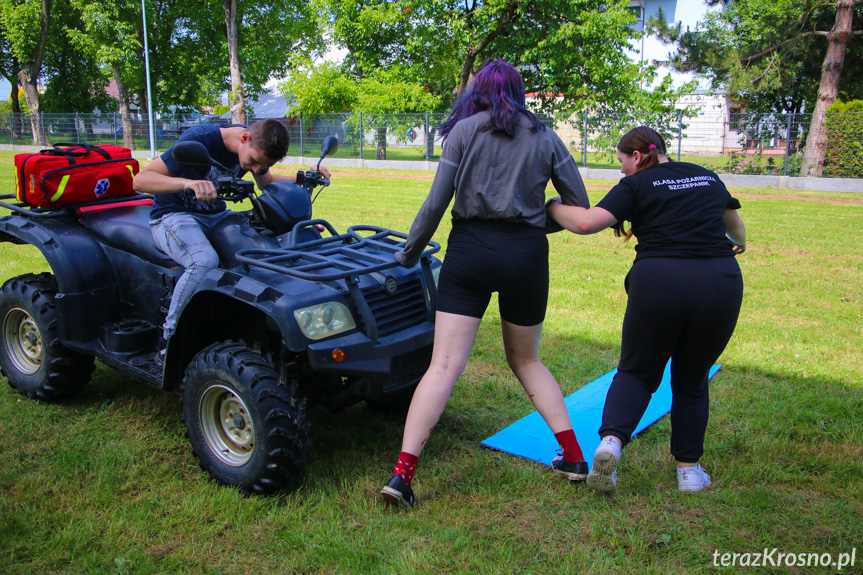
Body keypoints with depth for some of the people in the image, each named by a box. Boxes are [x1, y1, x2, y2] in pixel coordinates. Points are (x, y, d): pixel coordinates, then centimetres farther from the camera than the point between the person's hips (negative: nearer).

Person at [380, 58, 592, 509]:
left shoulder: (464, 131, 4)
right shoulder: (544, 136, 10)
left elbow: (435, 205, -2)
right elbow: (580, 207, 10)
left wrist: (407, 255, 8)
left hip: (470, 249, -2)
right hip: (526, 253, 2)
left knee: (444, 366, -5)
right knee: (526, 360, 20)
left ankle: (402, 474, -10)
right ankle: (574, 457, 19)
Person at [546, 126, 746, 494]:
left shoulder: (636, 186, 3)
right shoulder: (708, 178, 20)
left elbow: (587, 222, -11)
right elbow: (734, 223, 39)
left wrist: (550, 207, 7)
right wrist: (740, 243, 61)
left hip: (659, 282, -4)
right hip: (721, 282, 4)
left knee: (637, 372, 13)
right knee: (692, 380, 19)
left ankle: (611, 440, -8)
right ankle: (689, 469, 22)